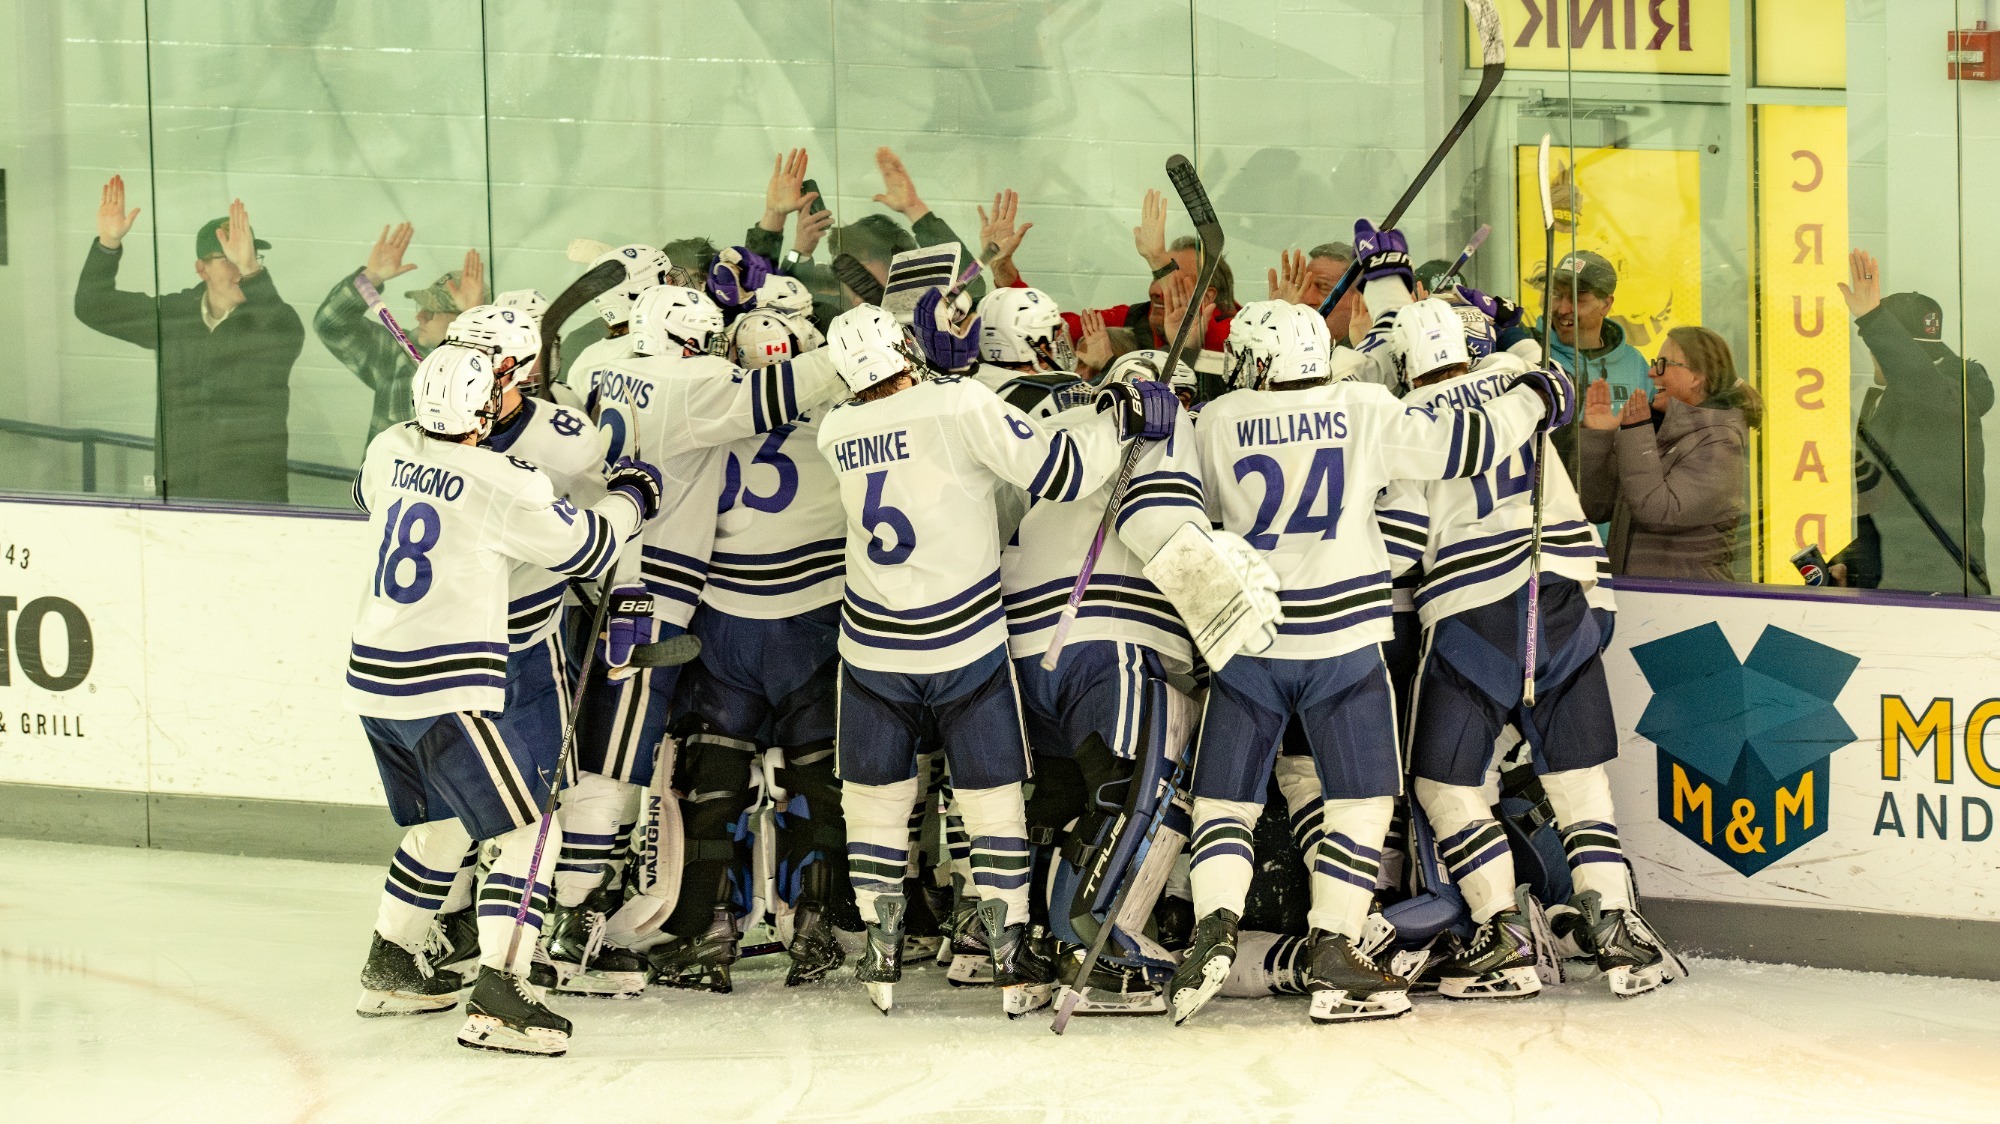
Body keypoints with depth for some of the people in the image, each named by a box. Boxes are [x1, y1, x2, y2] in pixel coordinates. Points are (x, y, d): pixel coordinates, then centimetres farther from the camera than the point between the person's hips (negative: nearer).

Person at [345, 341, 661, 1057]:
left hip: (375, 677, 8)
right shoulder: (500, 483, -16)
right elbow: (585, 548, -5)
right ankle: (496, 999, -16)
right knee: (525, 830, -4)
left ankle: (391, 969, 35)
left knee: (441, 825, 26)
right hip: (446, 688, -8)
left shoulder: (391, 449, 5)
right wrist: (630, 495, 14)